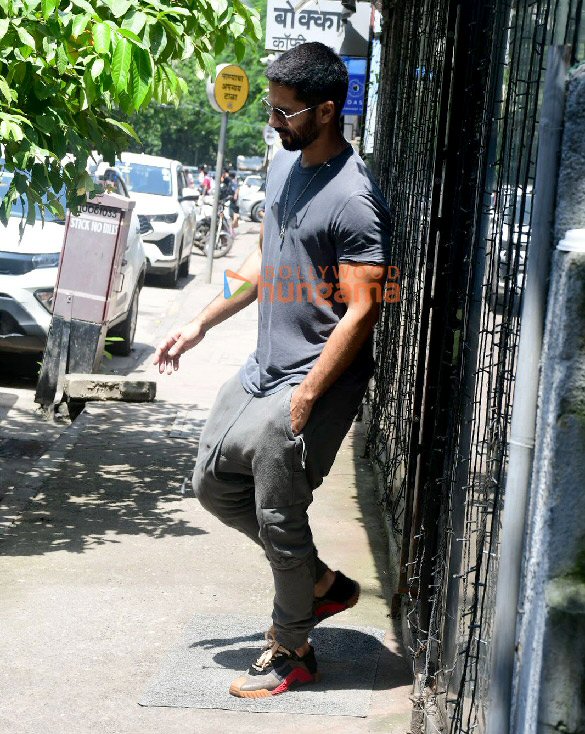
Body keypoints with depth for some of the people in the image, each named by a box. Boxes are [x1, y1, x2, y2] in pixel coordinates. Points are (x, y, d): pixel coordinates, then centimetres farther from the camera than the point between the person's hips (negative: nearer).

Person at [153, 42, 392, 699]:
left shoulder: (352, 199, -21)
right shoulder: (284, 165, 7)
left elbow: (361, 310, -22)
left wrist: (303, 401, -22)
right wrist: (200, 325, 16)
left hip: (315, 383, -9)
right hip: (264, 367, 9)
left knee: (278, 520, 1)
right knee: (212, 481, 15)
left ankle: (292, 651, 24)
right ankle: (320, 582, 28)